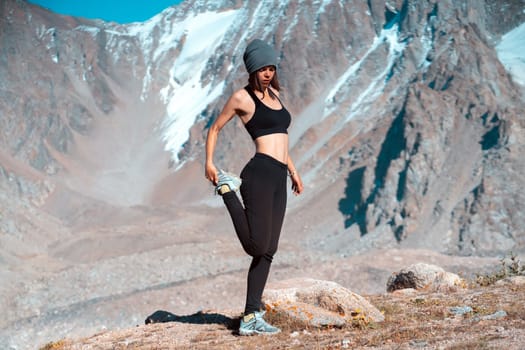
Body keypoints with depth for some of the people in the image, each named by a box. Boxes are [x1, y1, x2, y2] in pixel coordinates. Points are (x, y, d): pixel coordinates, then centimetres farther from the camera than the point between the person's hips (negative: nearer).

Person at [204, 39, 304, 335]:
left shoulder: (274, 94, 21)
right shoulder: (243, 97, -1)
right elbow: (215, 128, 4)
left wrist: (293, 171, 25)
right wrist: (209, 162, -9)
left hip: (279, 179, 8)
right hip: (260, 174, -8)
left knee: (267, 252, 4)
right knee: (257, 246, -16)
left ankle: (251, 318, 6)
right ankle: (227, 188, 5)